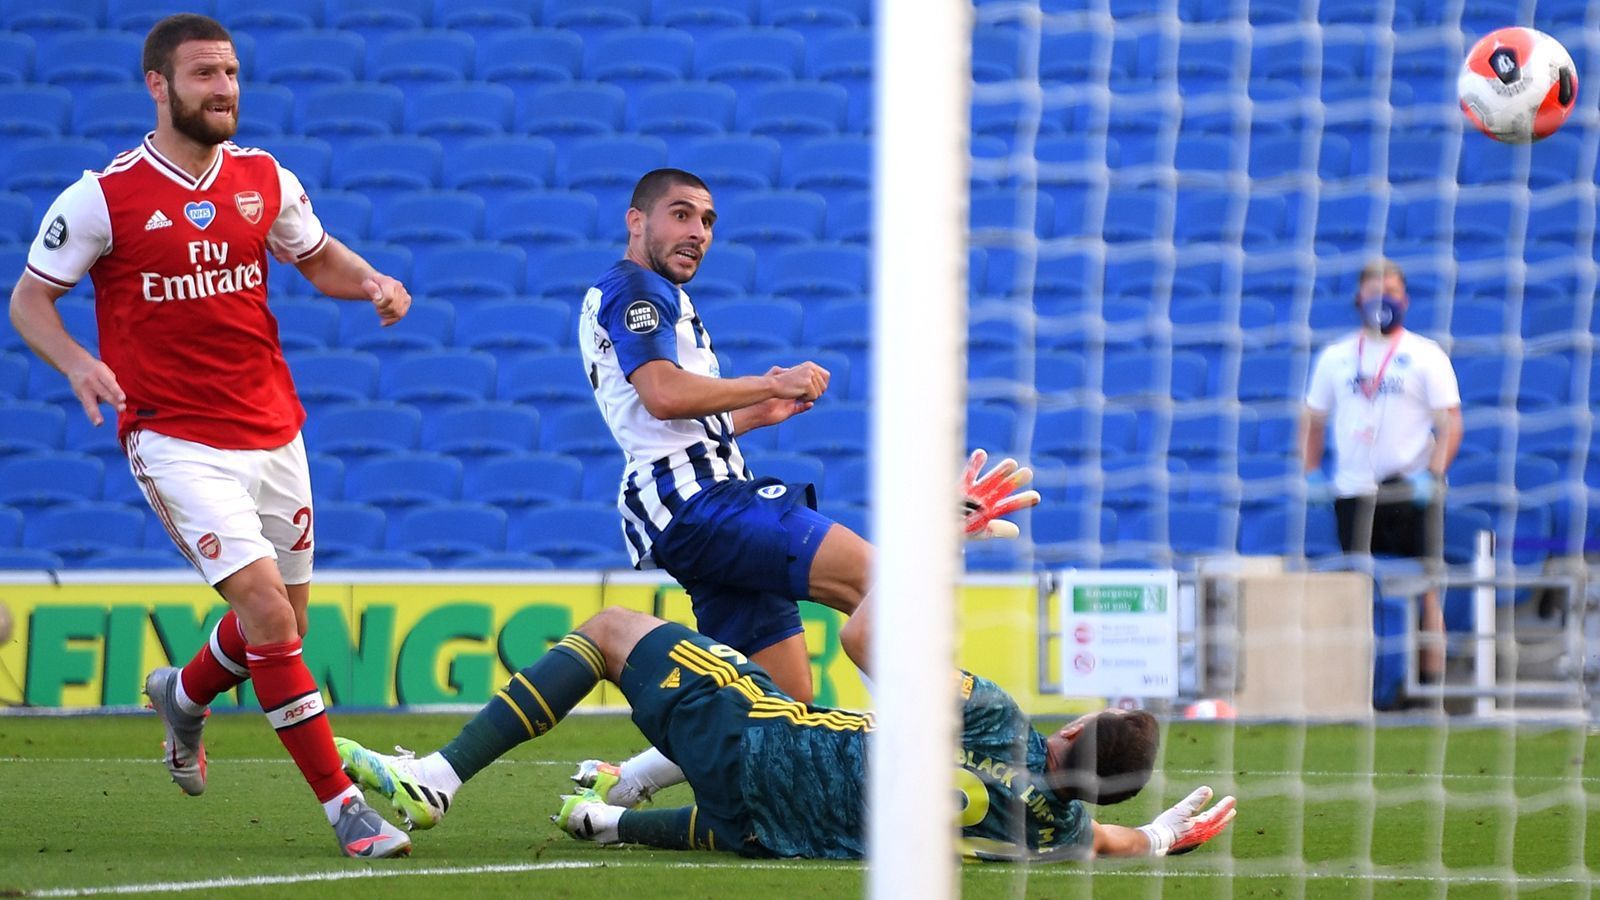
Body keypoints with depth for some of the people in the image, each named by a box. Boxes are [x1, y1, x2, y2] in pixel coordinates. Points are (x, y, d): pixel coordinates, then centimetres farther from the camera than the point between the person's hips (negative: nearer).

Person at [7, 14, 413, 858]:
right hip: (174, 437, -6)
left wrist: (371, 282, -2)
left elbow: (318, 257, 20)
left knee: (283, 620, 13)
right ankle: (344, 807, -12)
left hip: (272, 431, 6)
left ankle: (184, 695, 46)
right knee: (268, 609, -18)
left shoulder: (264, 180, 4)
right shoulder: (104, 197, -10)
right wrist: (77, 362, -21)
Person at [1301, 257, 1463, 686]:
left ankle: (1431, 680, -3)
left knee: (1424, 591, -5)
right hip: (1352, 492, 3)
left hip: (1411, 490, -3)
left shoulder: (1425, 356, 2)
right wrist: (1311, 475, 6)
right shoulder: (1336, 357, 12)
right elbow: (1313, 420, 19)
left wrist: (1433, 475, -16)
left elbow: (1450, 424, -3)